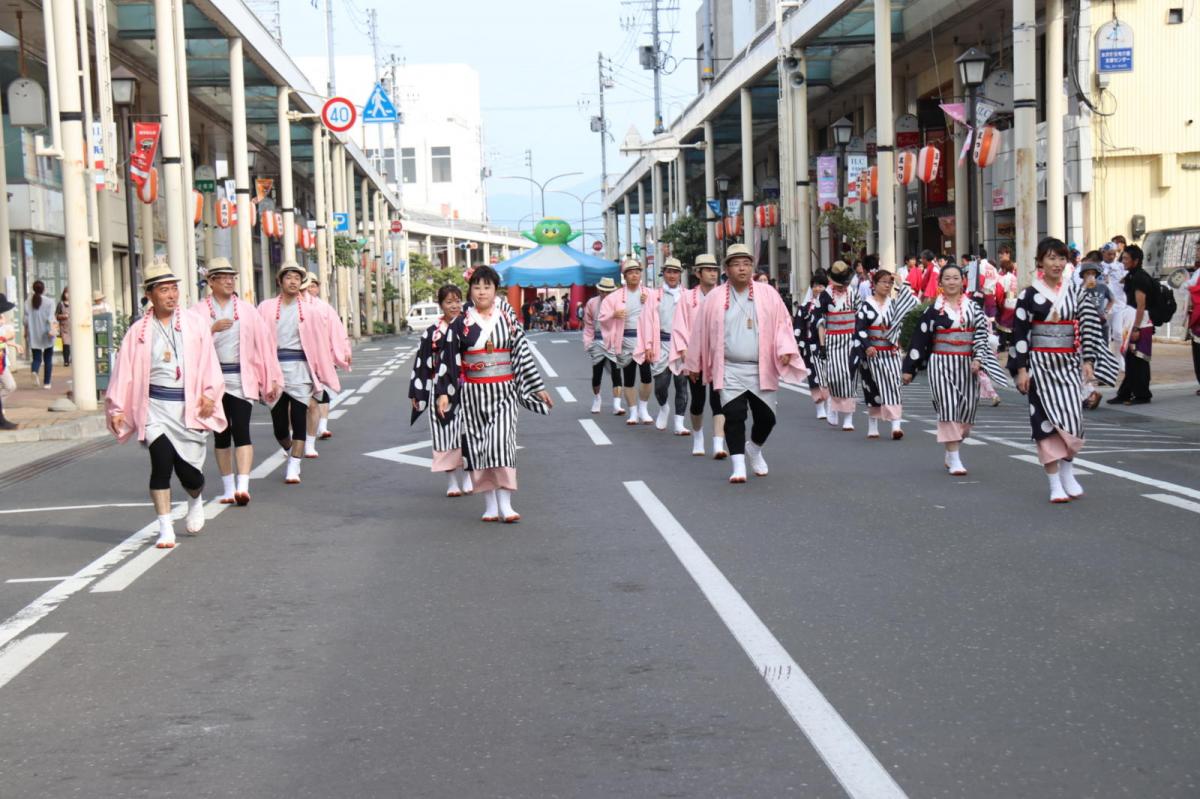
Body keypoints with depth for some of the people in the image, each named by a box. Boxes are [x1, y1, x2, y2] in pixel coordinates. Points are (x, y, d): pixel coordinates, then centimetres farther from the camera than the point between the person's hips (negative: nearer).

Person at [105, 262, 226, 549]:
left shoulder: (195, 325, 4)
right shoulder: (138, 332, 4)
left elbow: (208, 363, 1)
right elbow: (124, 371, 4)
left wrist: (209, 395, -12)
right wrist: (117, 409, 0)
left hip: (189, 406, 1)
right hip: (155, 406, 0)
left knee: (189, 470, 1)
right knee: (162, 459, -17)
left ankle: (196, 500, 38)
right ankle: (165, 529, -8)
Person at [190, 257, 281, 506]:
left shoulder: (247, 310, 7)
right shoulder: (199, 312, 4)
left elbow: (263, 344, 6)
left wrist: (272, 379, 3)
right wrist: (213, 328, -22)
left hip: (241, 379, -1)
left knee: (241, 430, -13)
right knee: (221, 434, 8)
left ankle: (243, 486, -21)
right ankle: (228, 489, 17)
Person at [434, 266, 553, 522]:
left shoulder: (507, 321, 5)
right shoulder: (460, 324, 3)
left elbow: (523, 353, 8)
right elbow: (448, 360, 2)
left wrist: (539, 388, 8)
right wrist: (443, 393, -5)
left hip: (503, 392, -1)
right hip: (473, 393, 1)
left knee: (502, 441, -13)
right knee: (478, 444, 2)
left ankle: (505, 505, -15)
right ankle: (490, 505, 9)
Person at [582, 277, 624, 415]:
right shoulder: (592, 304, 1)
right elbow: (589, 326, 7)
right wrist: (588, 343, 2)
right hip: (599, 341, 2)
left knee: (616, 372, -8)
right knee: (597, 372, 12)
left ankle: (616, 405, -10)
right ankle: (596, 399, 37)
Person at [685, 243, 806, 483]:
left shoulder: (768, 294, 4)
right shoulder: (715, 298, 3)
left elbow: (782, 323, 4)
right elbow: (701, 331, 9)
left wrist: (785, 349, -12)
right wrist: (694, 364, 13)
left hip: (762, 369, 1)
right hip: (729, 370, -1)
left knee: (766, 416, 4)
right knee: (733, 416, -11)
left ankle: (754, 449, 34)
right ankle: (738, 465, -6)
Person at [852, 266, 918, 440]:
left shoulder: (894, 303, 10)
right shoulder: (866, 305, -2)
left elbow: (913, 302, -2)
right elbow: (859, 328, -8)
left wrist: (901, 286, -1)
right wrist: (867, 346, -21)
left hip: (892, 352, 2)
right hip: (873, 353, -2)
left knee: (893, 386, -7)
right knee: (874, 388, 5)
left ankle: (896, 425, -14)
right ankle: (872, 426, 17)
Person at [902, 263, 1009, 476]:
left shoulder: (972, 308, 8)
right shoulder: (933, 310, 2)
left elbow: (981, 334, 4)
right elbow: (919, 339, 2)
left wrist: (978, 358, -12)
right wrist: (909, 369, 0)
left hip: (967, 364, 3)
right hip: (941, 364, -3)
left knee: (966, 410, 5)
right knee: (948, 408, -10)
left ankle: (950, 454, 23)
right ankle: (954, 460, -8)